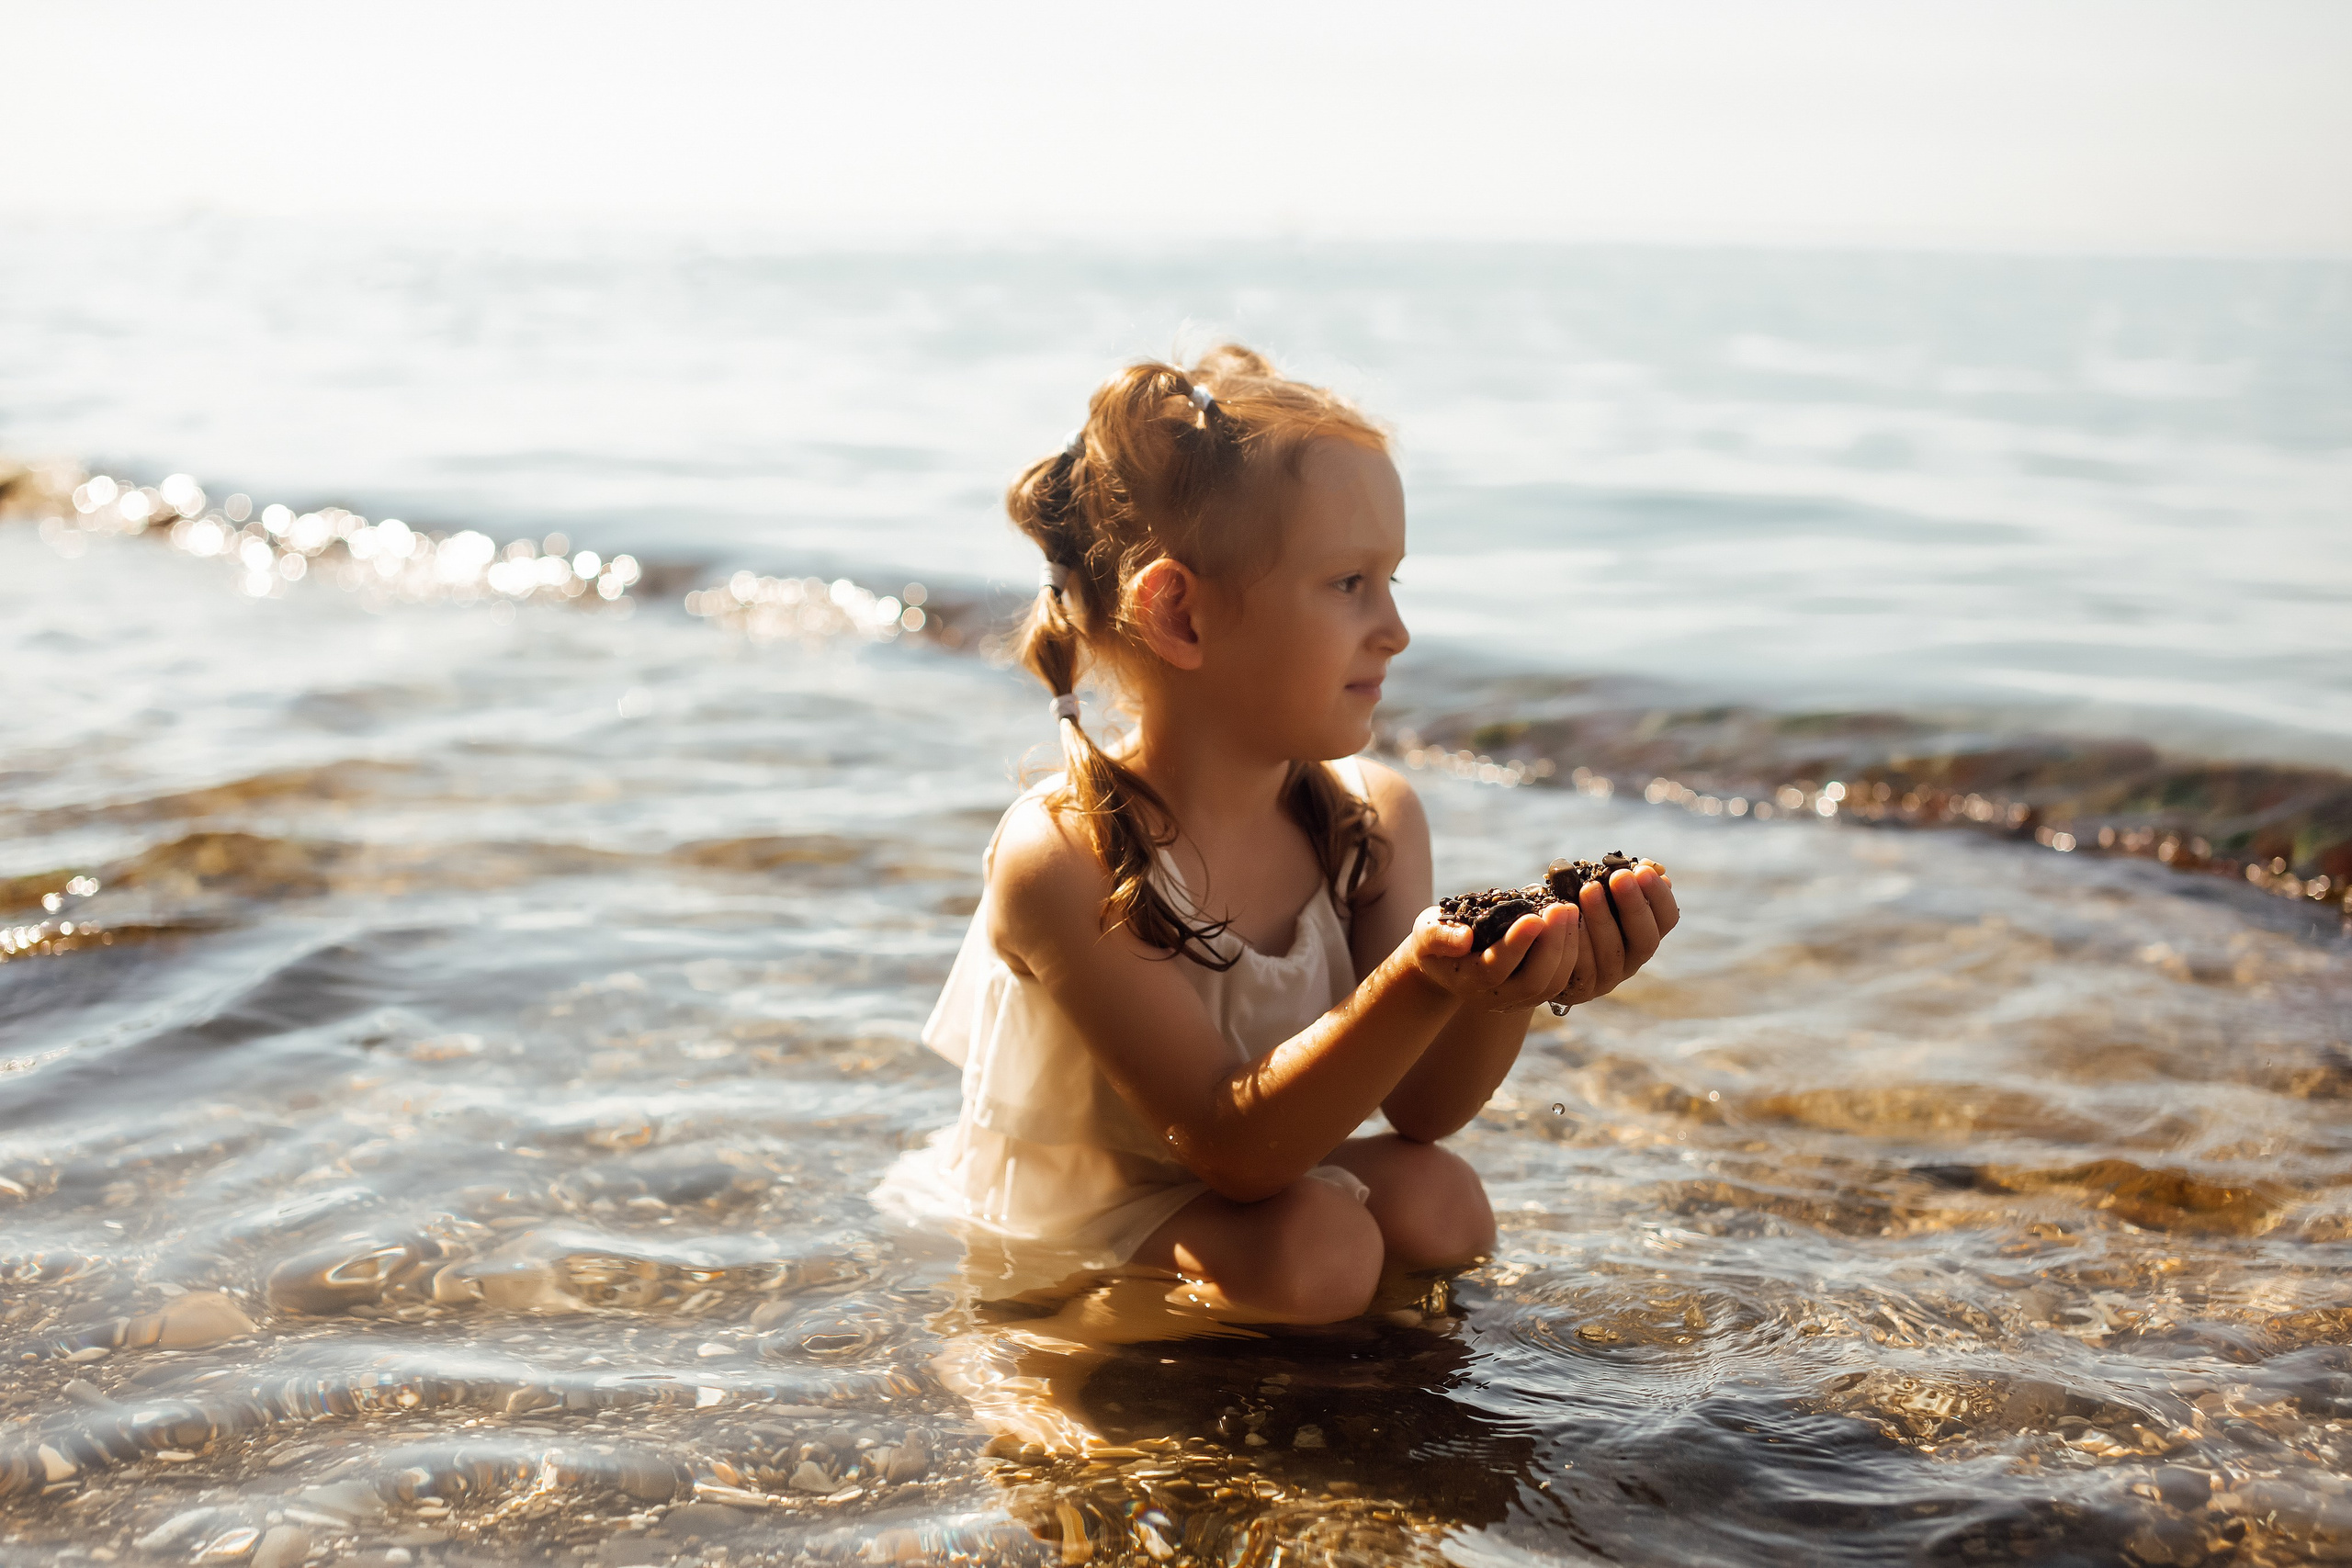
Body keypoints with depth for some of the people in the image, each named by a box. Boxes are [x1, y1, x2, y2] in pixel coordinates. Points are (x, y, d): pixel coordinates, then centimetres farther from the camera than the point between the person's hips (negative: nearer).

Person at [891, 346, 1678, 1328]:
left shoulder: (1377, 821, -9)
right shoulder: (1059, 860, -27)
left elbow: (1419, 1108, -9)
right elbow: (1235, 1151, -29)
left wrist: (1510, 993, -31)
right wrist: (1421, 987, -45)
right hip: (1075, 1238, -5)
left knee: (1437, 1201, -21)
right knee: (1315, 1249, -29)